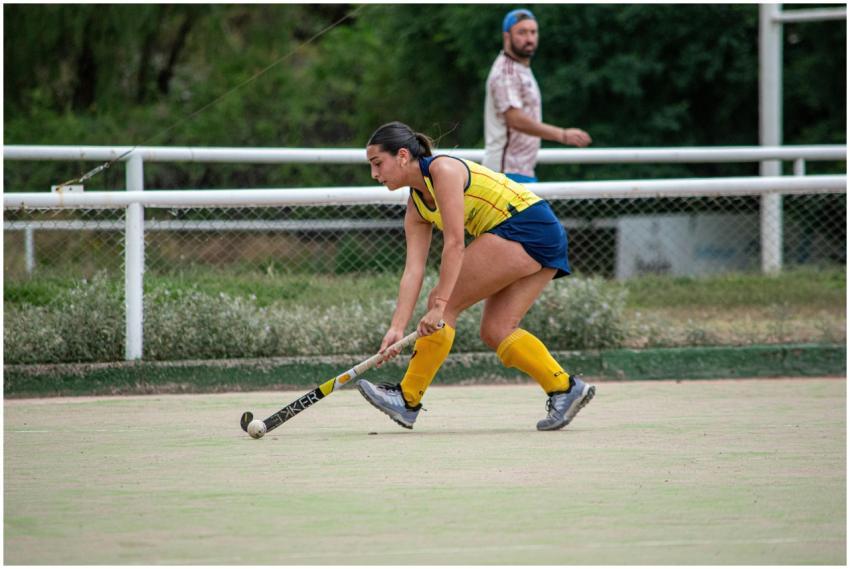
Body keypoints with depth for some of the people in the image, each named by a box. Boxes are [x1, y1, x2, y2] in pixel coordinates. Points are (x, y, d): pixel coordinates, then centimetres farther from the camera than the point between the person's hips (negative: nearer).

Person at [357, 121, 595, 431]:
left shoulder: (443, 168, -13)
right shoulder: (416, 208, 14)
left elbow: (454, 243, -20)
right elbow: (413, 271, 7)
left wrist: (440, 305, -24)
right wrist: (397, 328, -4)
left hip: (527, 227, -10)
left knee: (444, 303, -8)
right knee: (496, 330, 5)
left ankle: (407, 399, -5)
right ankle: (565, 387, 2)